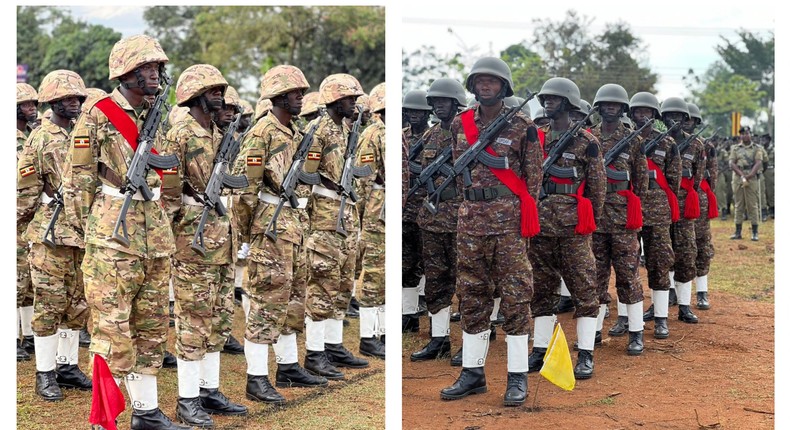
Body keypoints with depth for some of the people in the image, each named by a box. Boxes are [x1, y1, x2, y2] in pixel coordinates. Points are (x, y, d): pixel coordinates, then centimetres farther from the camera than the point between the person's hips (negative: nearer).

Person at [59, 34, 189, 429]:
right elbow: (78, 181, -6)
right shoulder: (97, 118, -7)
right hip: (113, 238, -7)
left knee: (152, 325, 11)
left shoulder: (153, 117, 14)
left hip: (155, 235, 7)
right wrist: (89, 230, -4)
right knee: (112, 328, -5)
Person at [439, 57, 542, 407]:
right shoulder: (460, 125, 10)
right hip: (470, 217, 5)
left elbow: (534, 175, -1)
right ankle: (473, 372, 17)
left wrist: (525, 217, -5)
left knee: (515, 296, -2)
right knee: (472, 295, 8)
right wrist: (467, 209, 13)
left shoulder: (522, 126, -2)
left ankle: (518, 377, 4)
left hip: (509, 217, -4)